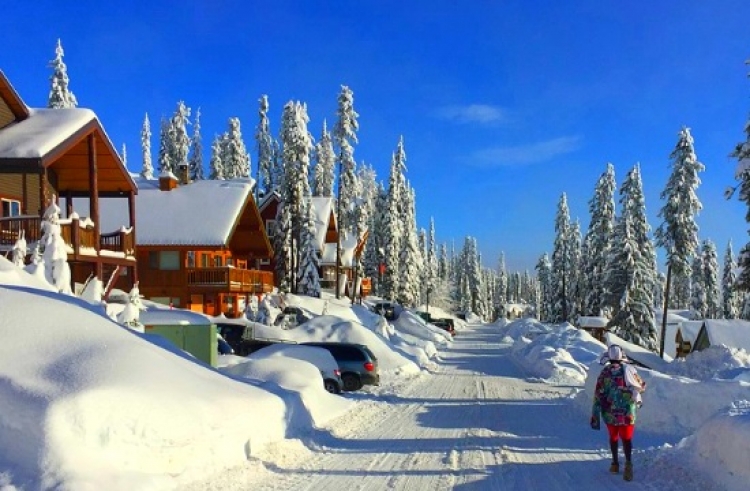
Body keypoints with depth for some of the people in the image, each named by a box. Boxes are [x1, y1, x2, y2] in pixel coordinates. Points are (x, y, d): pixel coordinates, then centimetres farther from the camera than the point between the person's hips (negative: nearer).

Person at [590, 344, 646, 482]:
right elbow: (642, 386, 14)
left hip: (610, 413, 0)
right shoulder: (630, 370, -2)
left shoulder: (605, 373, -6)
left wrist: (595, 416, -2)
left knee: (613, 437, 20)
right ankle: (628, 462, -18)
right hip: (628, 412, 0)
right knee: (626, 438, 5)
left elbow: (598, 396, -7)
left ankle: (615, 464, 26)